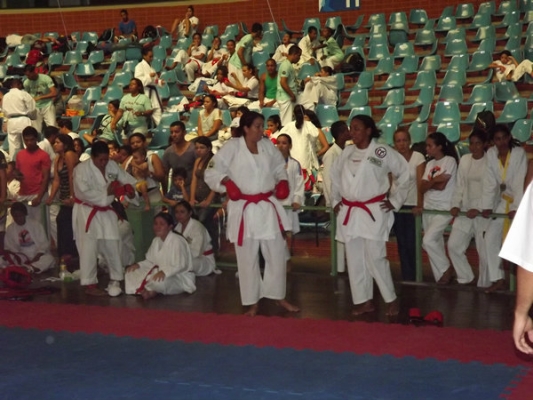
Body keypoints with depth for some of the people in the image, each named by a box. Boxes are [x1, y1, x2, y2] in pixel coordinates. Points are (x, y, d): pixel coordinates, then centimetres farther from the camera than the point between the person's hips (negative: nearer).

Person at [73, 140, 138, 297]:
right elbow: (84, 192, -27)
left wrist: (129, 187, -15)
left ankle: (116, 279, 23)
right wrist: (105, 193, -24)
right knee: (89, 249, -8)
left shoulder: (113, 166, 2)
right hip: (87, 212, -6)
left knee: (112, 247, 9)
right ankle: (90, 284, 1)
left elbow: (127, 179, 9)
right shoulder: (82, 169, -17)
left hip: (105, 211, 6)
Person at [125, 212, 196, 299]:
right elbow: (150, 261, 15)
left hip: (180, 277, -8)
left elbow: (180, 266, -23)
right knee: (131, 273, -3)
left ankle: (153, 292, -8)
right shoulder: (156, 241, 9)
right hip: (160, 273, 8)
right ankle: (145, 291, -19)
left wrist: (164, 272, -38)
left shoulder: (177, 241, -18)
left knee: (159, 281, -41)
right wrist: (138, 265, -4)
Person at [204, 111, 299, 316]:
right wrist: (226, 181, -21)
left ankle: (279, 297, 27)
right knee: (247, 258, 5)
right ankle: (252, 303, 19)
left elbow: (279, 167, 20)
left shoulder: (268, 145, 5)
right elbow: (211, 172, -4)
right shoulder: (232, 147, -7)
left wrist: (282, 181, 2)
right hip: (243, 209, -4)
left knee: (277, 255, 9)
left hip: (268, 207, 4)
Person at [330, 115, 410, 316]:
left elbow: (405, 173, -2)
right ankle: (364, 301, 17)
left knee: (375, 257, -9)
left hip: (374, 212, -5)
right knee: (355, 259, 7)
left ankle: (391, 299, 6)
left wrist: (395, 201, -1)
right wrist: (336, 200, 16)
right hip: (349, 212, 5)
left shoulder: (382, 151, -8)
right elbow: (335, 175, 23)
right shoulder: (347, 152, 7)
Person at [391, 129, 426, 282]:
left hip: (412, 204, -3)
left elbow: (420, 184, -12)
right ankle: (407, 278, 16)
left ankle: (412, 278, 12)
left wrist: (420, 205, -21)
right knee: (402, 243, 7)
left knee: (411, 243, -2)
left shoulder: (418, 157, -7)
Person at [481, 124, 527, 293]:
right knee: (491, 237, -3)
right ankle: (497, 279, 4)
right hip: (503, 201, 5)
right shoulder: (491, 153, -6)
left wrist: (516, 208, -28)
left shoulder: (519, 153, -18)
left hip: (521, 201, -5)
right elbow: (490, 182, -7)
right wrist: (487, 207, -13)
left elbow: (520, 182, -23)